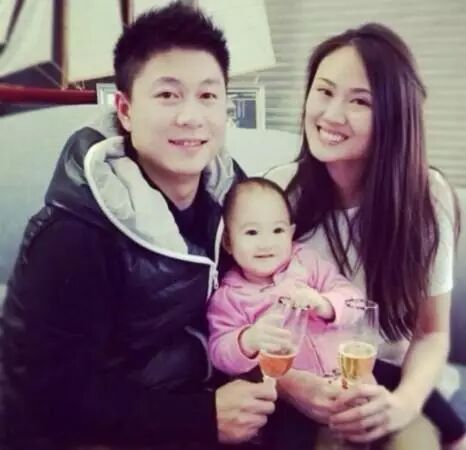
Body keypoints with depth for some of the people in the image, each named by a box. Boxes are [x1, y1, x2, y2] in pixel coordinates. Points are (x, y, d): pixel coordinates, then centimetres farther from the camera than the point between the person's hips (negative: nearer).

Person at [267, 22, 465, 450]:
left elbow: (432, 333, -4)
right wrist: (285, 379, -24)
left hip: (383, 382, 2)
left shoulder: (429, 197, -10)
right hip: (300, 387, -1)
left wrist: (404, 402, -23)